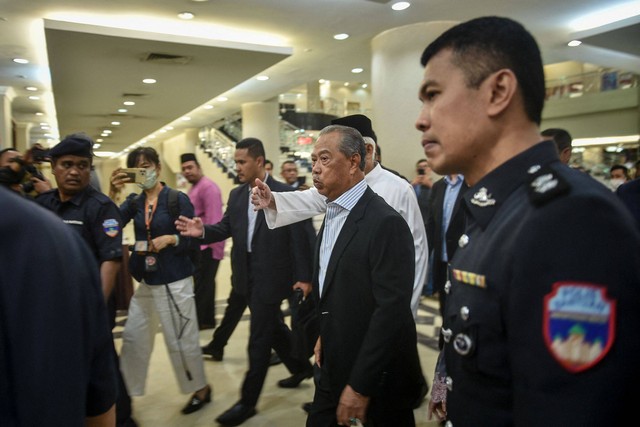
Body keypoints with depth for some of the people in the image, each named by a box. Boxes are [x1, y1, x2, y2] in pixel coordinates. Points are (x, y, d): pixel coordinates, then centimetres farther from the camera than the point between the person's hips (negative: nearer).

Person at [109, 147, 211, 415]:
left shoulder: (178, 199, -8)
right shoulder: (134, 201, 6)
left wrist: (170, 239, -24)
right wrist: (112, 193, -24)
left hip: (174, 281, -5)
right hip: (145, 281, 5)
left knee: (182, 341, 5)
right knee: (132, 338, 10)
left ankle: (201, 389, 26)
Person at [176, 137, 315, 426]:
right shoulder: (236, 195, 7)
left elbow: (301, 238, -13)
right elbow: (226, 228, 6)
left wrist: (304, 277, -15)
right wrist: (203, 231, -15)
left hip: (271, 276, -7)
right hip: (247, 275, 7)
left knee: (258, 339, 2)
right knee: (272, 328, 21)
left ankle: (248, 401, 18)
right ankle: (301, 367, 44)